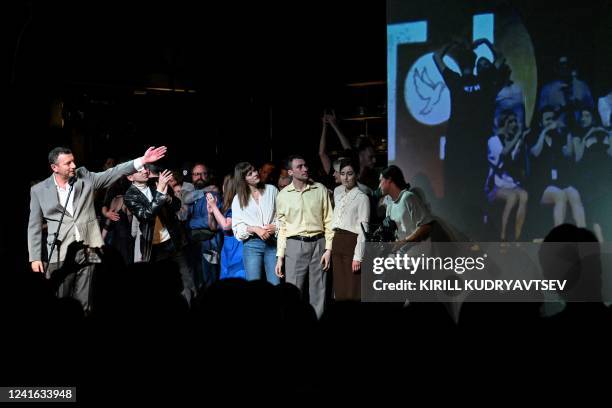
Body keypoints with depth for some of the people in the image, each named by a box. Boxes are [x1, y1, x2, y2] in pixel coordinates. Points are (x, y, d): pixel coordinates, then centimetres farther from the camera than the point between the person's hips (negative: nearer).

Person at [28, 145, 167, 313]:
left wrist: (142, 161, -11)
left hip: (86, 251, 2)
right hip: (59, 255, -1)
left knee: (84, 303, 5)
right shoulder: (39, 190, 2)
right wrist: (35, 258, -1)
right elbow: (35, 226, 4)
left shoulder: (84, 177, 6)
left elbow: (113, 173, 0)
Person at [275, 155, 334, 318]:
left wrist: (328, 249, -4)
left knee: (318, 293, 4)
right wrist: (280, 256, 4)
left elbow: (328, 220, 4)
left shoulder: (320, 190, 3)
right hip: (295, 245, 0)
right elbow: (282, 228, 8)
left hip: (318, 243, 0)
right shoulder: (283, 195, 5)